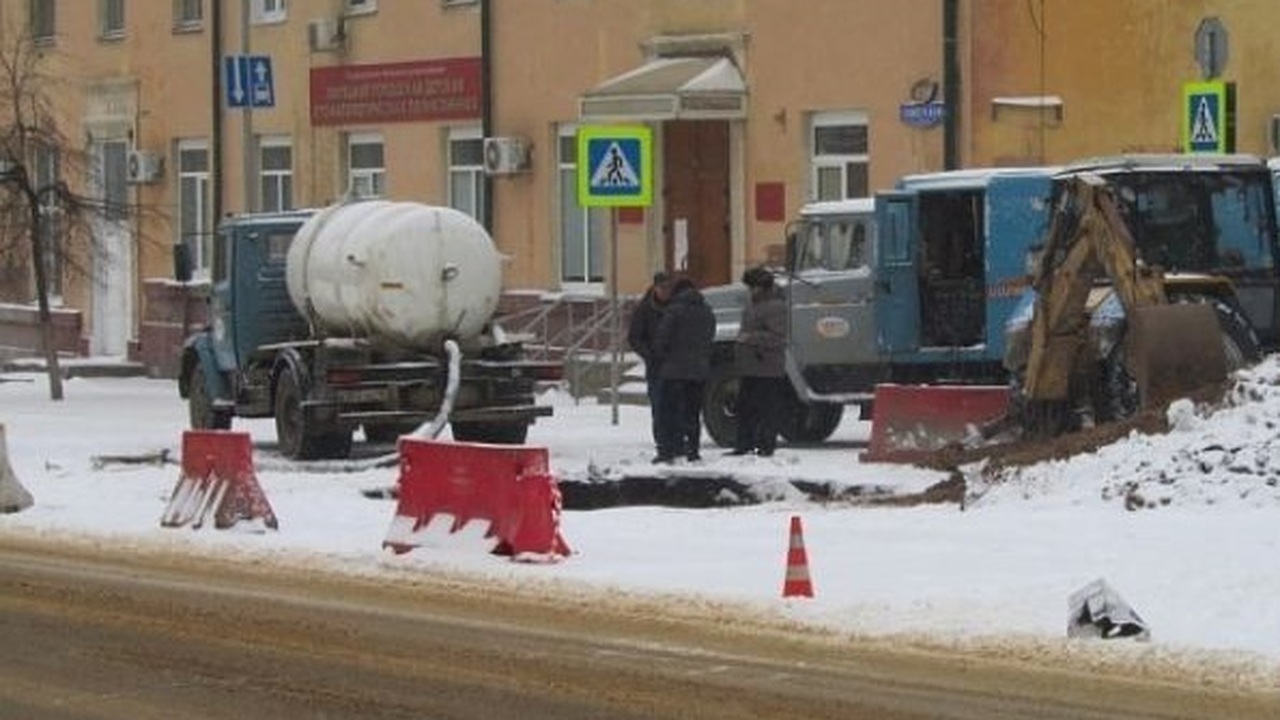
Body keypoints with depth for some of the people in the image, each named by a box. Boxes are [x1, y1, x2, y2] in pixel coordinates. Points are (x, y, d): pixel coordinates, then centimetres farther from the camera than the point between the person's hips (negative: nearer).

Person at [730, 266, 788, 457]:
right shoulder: (753, 304, 18)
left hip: (767, 369, -10)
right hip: (749, 368, 10)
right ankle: (744, 444, 18)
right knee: (745, 407, 12)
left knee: (767, 409, -4)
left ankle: (766, 446, 0)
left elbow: (778, 338, -20)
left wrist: (751, 338, -22)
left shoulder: (776, 307, -13)